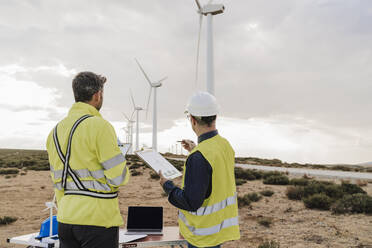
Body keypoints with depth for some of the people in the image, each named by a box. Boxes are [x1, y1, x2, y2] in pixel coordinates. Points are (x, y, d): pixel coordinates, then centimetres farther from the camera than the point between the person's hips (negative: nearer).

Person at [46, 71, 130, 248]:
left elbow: (58, 182, 15)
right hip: (98, 220, -7)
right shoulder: (99, 126, -13)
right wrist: (124, 172, 7)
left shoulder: (56, 131, 11)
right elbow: (118, 177, -15)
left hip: (65, 220, 7)